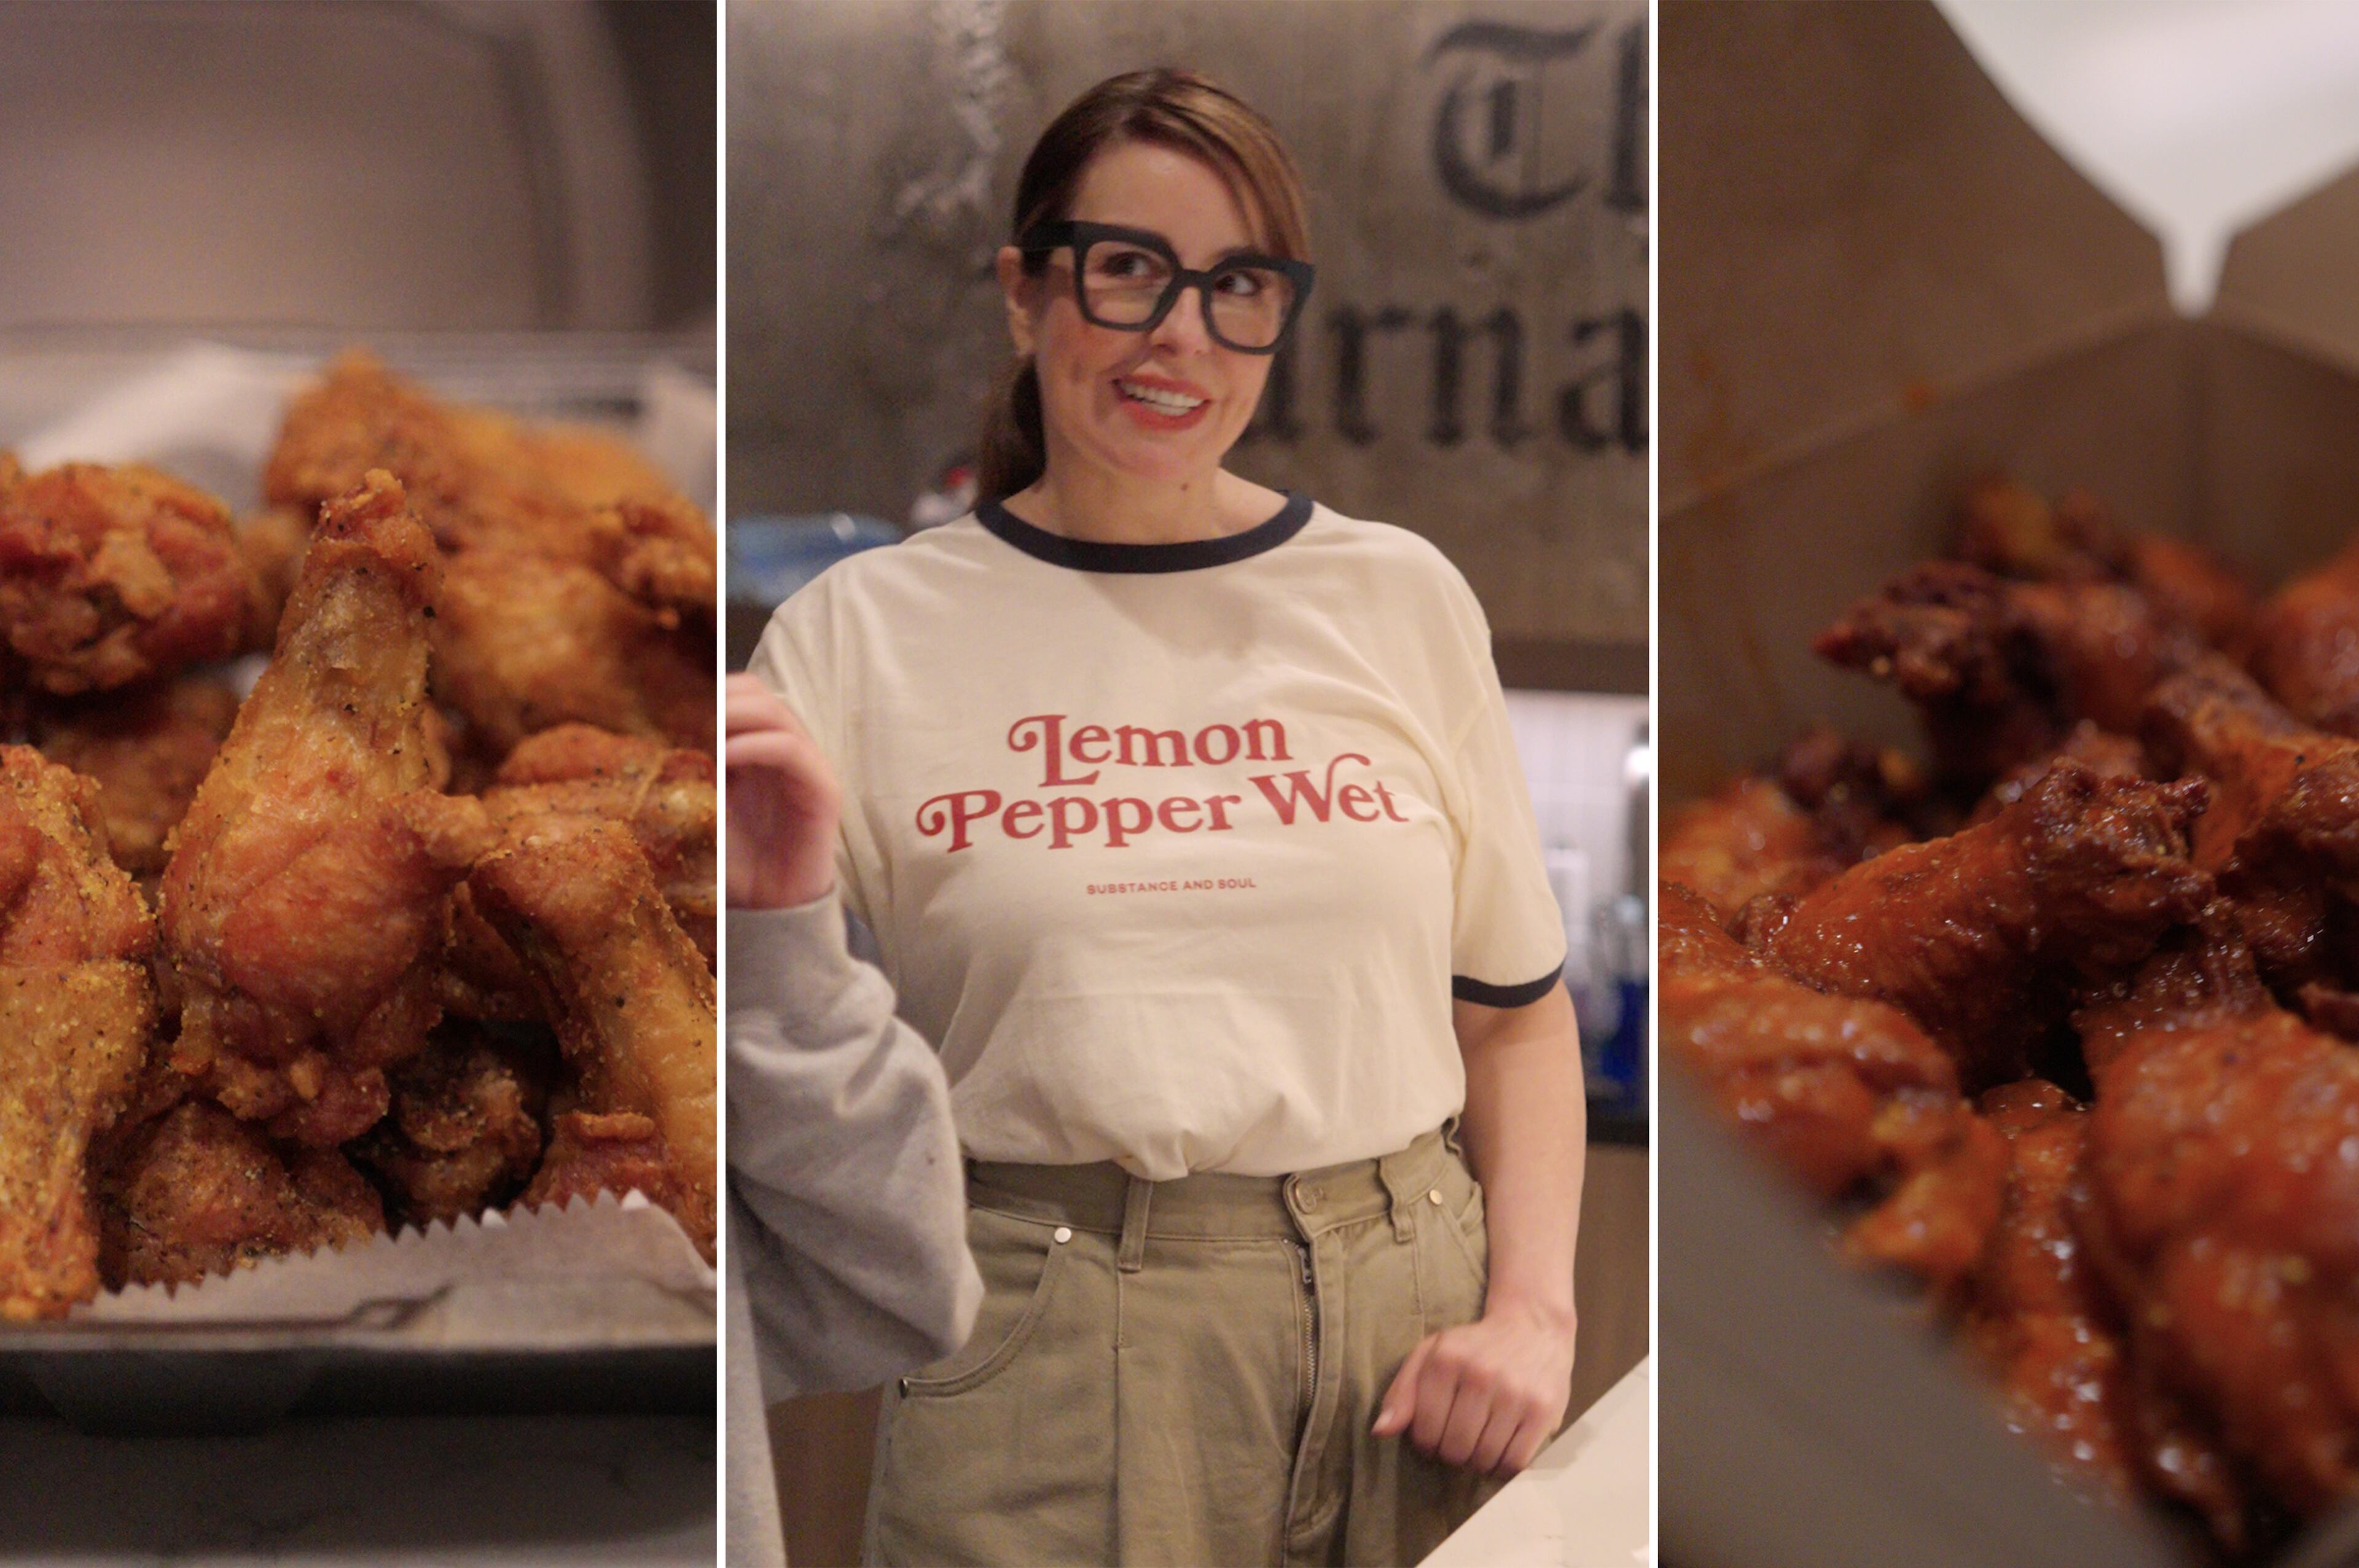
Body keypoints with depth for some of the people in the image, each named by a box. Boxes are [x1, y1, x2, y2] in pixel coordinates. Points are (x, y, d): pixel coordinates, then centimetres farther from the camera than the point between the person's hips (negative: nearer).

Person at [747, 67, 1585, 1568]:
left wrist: (1532, 1312, -1)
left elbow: (1515, 1005, 10)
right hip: (1042, 1369, -2)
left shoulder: (1402, 597, 6)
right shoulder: (863, 632, 0)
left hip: (1408, 1325, 3)